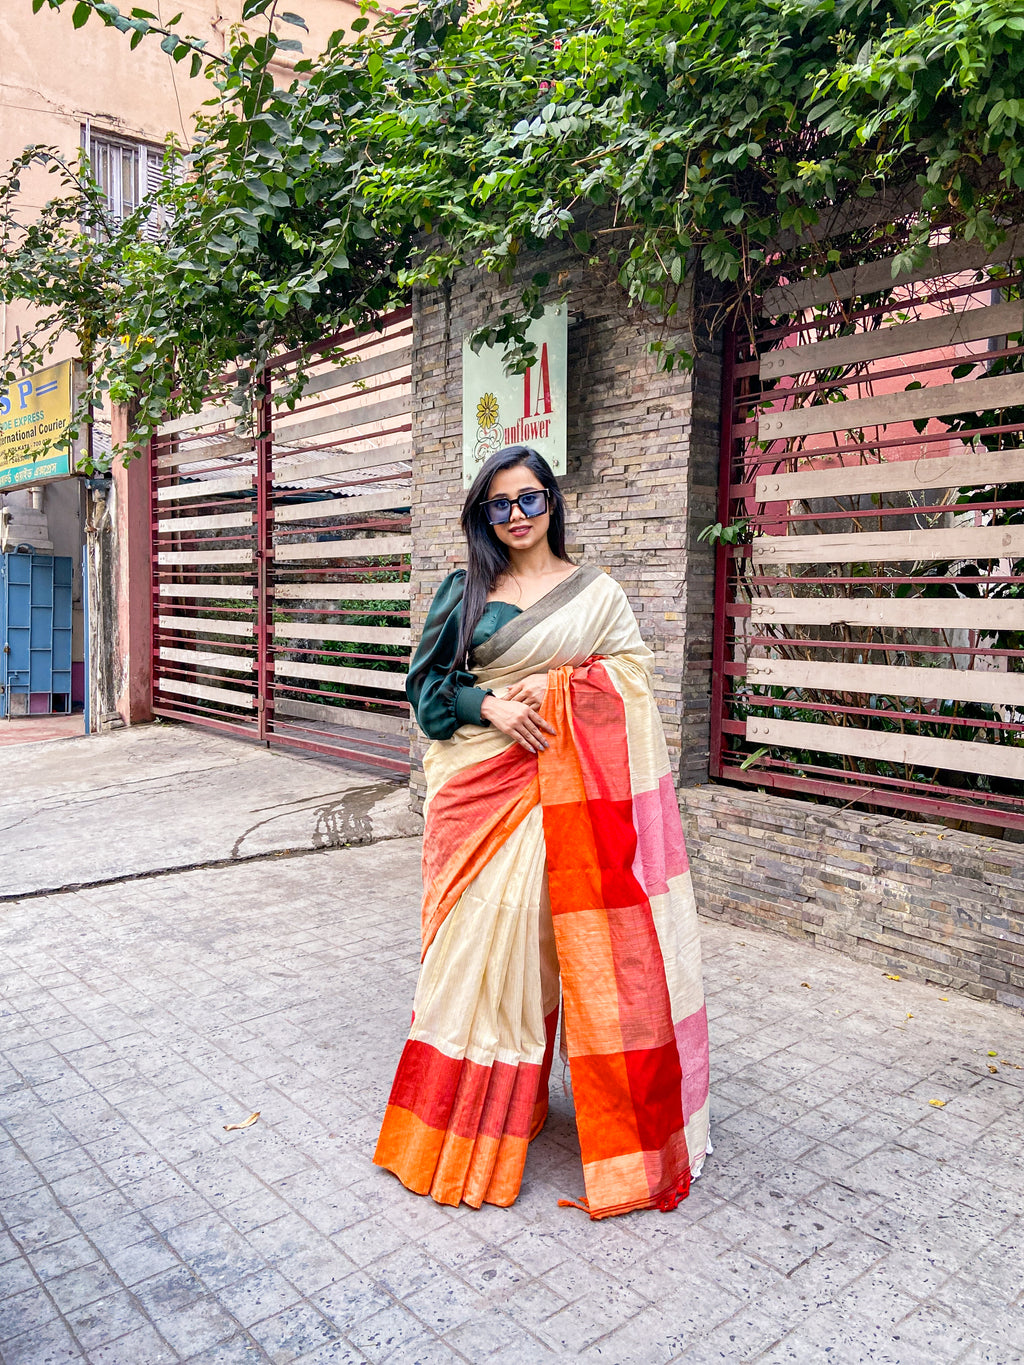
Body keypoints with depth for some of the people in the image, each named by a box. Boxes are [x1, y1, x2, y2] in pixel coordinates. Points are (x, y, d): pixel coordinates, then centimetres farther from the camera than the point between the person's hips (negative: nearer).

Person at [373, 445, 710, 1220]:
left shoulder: (597, 591, 7)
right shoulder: (466, 593, 10)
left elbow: (634, 672, 5)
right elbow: (428, 682, 7)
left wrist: (561, 685, -9)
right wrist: (490, 704, -10)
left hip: (562, 786, -1)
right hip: (481, 784, 1)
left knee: (532, 935, 0)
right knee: (478, 934, 3)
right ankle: (467, 1121, 22)